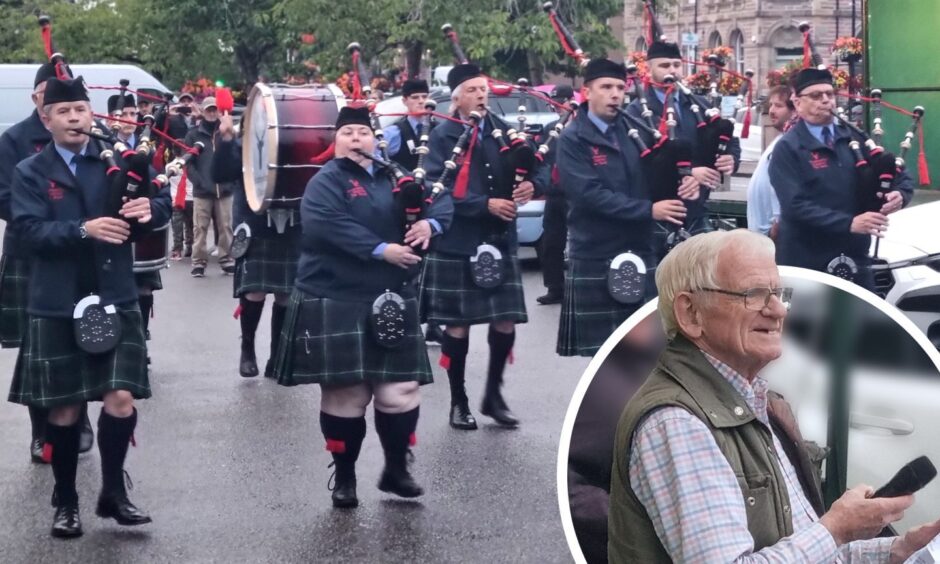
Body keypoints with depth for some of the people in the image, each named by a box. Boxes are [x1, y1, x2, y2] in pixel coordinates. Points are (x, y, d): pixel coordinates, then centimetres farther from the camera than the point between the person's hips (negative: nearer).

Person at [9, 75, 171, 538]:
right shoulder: (30, 173, 1)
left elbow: (162, 206, 4)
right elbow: (32, 232, -12)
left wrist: (149, 209, -20)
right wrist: (84, 230, -27)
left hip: (115, 300, 1)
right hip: (57, 307, -1)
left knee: (121, 399, -7)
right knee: (64, 409, 7)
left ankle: (113, 493, 13)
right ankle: (65, 502, 23)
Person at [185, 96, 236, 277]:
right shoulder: (193, 135, 6)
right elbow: (189, 163, 1)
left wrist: (231, 180, -6)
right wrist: (199, 182, -11)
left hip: (225, 189, 1)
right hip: (202, 191, -1)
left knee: (226, 227, 4)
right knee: (200, 228, 0)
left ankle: (227, 260, 13)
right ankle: (199, 262, 6)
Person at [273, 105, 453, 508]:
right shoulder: (324, 183, -4)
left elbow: (442, 200, 12)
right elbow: (329, 226, -22)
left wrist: (430, 222, -10)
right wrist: (381, 250, -25)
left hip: (390, 300, 5)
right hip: (336, 303, -4)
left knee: (400, 390, 2)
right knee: (344, 393, 0)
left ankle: (396, 469, 20)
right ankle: (344, 476, 15)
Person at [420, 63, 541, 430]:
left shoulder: (504, 130, 8)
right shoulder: (442, 136, -5)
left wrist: (530, 185, -12)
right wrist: (485, 204, -20)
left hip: (500, 240, 4)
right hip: (457, 244, -4)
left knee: (506, 320, 4)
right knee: (457, 323, 4)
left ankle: (493, 394, 21)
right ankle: (458, 401, 17)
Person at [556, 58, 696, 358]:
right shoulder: (573, 140, -7)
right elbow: (590, 195, -18)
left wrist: (687, 180, -9)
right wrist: (649, 210, -20)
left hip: (641, 252, 5)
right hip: (596, 258, -5)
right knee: (603, 350, 3)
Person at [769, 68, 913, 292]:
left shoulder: (853, 137, 10)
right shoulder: (788, 148, -6)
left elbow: (901, 176, 13)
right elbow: (796, 206, -17)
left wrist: (899, 194, -11)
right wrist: (849, 223, -25)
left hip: (855, 259, 5)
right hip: (806, 263, -5)